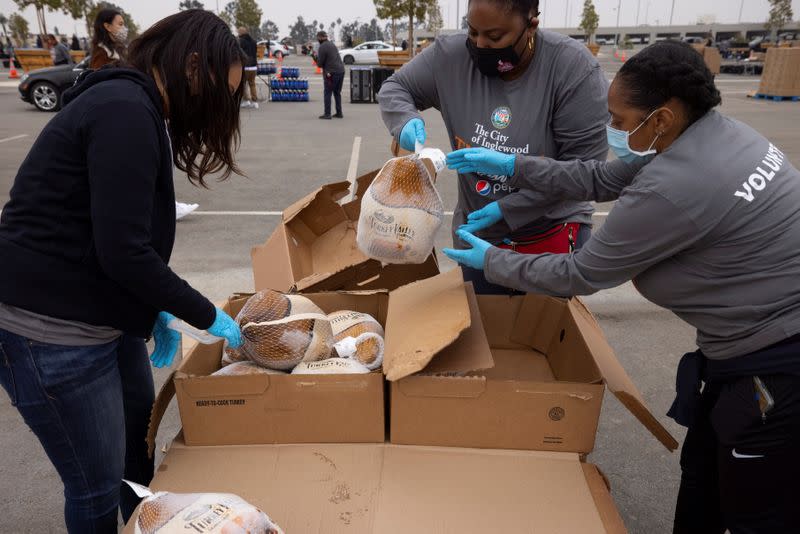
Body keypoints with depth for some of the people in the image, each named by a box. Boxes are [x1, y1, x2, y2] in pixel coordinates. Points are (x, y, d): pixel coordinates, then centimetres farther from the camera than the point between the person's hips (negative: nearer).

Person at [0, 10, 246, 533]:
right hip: (55, 333, -9)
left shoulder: (135, 108, 12)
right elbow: (122, 251, -24)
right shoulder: (126, 112, -20)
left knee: (142, 444, 22)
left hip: (105, 317, 10)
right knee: (98, 485, 7)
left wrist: (158, 313, 9)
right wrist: (206, 315, -13)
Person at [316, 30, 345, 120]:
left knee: (328, 93, 0)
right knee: (337, 93, 15)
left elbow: (320, 63, -10)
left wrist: (316, 56, 10)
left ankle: (327, 114, -1)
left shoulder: (322, 47, -9)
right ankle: (339, 113, 15)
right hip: (341, 71, 7)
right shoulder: (332, 44, 16)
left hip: (331, 73, -7)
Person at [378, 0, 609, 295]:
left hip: (555, 232, -2)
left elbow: (584, 163, -18)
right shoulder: (451, 56, -12)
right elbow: (394, 88, 3)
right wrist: (406, 120, -21)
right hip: (478, 232, 2)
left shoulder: (573, 67, -19)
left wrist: (507, 209, -22)